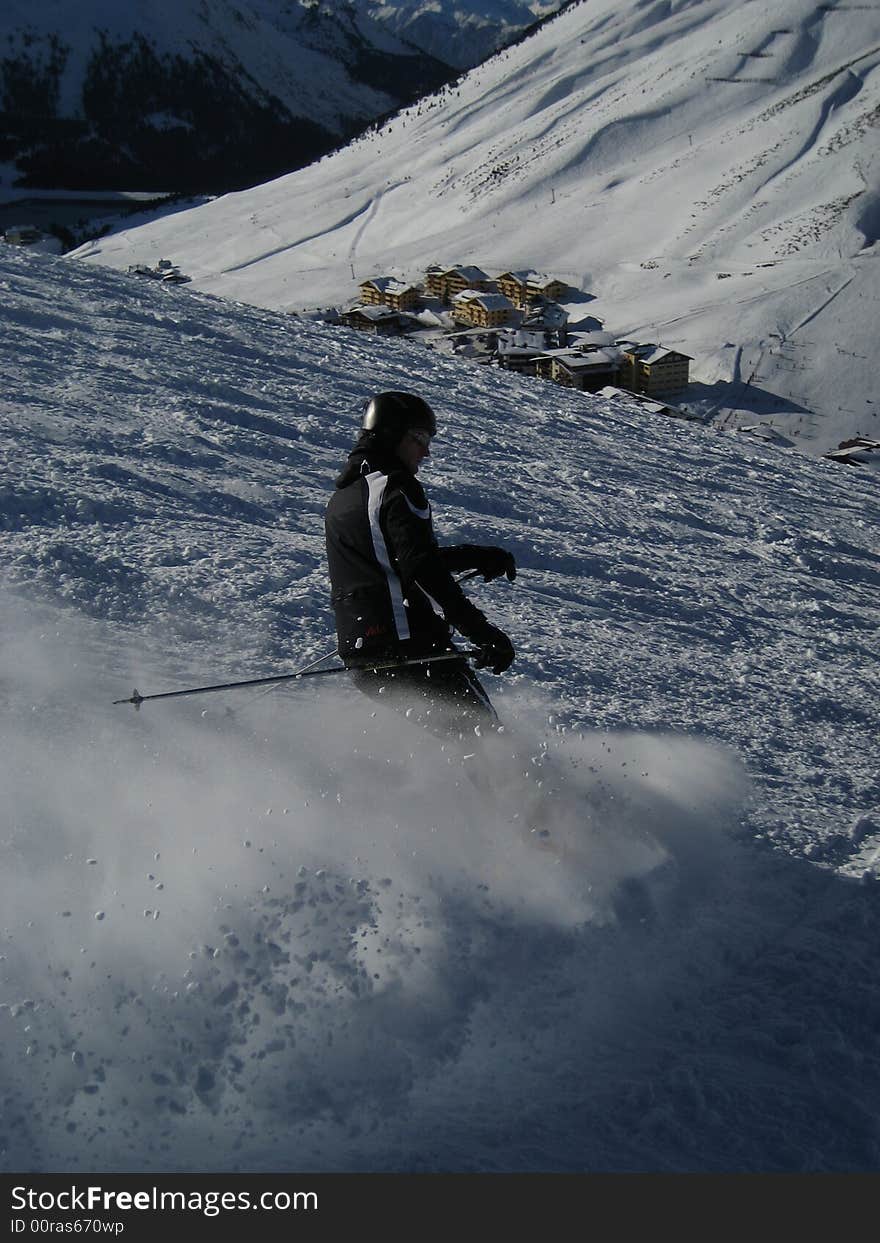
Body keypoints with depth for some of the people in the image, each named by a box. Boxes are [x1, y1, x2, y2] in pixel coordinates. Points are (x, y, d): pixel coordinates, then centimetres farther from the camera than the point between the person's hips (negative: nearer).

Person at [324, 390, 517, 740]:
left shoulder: (341, 498, 19)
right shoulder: (396, 488, -10)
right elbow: (423, 569, -22)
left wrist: (477, 556, 25)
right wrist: (483, 632, -25)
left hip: (359, 655, 9)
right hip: (409, 646, -9)